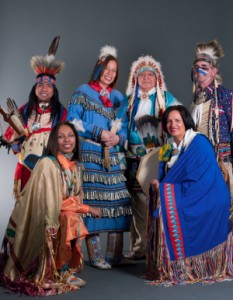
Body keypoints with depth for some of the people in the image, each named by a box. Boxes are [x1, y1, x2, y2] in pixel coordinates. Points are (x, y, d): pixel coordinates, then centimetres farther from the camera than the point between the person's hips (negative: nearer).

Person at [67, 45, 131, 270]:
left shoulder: (118, 97, 18)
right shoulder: (83, 92, 4)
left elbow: (124, 127, 16)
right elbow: (72, 121, -5)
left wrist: (118, 137, -7)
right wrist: (99, 133, -12)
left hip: (111, 155, 5)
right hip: (89, 154, -5)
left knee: (116, 199, 0)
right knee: (92, 199, -8)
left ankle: (115, 254, 7)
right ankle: (95, 255, -2)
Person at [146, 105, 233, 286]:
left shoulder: (200, 144, -15)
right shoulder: (170, 147, 9)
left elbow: (198, 183, -21)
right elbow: (165, 177, 12)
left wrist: (165, 188, -20)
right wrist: (158, 186, -11)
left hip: (207, 202, -8)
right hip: (186, 197, 8)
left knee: (169, 209, -25)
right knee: (158, 203, -13)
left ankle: (181, 269, -16)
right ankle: (165, 267, -6)